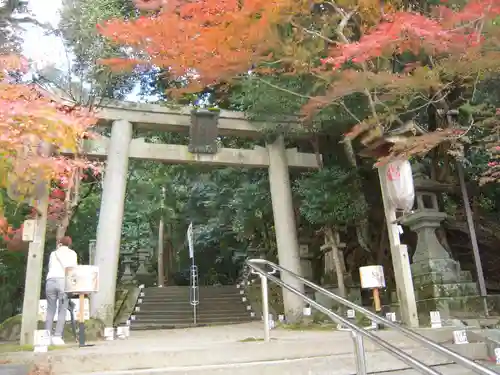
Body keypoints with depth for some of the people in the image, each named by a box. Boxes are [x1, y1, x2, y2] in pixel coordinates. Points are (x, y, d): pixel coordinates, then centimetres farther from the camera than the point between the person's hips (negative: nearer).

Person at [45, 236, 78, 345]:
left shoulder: (53, 253, 24)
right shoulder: (72, 253, 18)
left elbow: (51, 267, 22)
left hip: (50, 281, 2)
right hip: (63, 281, -2)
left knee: (50, 310, 9)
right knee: (62, 311, 0)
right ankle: (57, 337, -8)